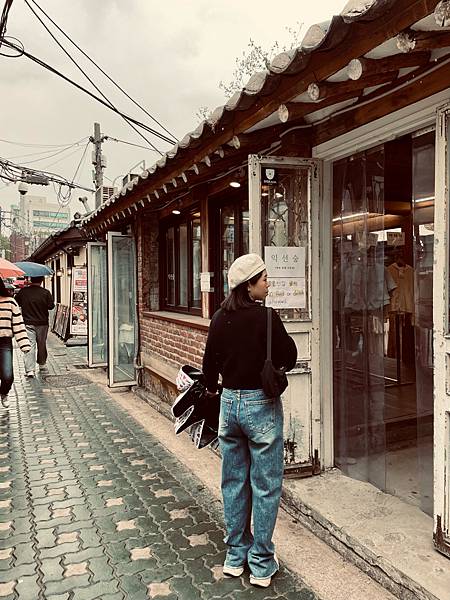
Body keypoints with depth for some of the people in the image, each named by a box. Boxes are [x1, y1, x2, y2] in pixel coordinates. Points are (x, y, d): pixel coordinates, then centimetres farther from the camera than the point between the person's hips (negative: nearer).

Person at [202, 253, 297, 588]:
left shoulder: (221, 318, -1)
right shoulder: (266, 316, -16)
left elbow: (210, 359, 7)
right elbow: (290, 358, -10)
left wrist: (211, 388, 25)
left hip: (229, 403, 5)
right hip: (261, 404, -5)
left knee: (234, 482, 16)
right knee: (265, 485, 7)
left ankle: (235, 556, 30)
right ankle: (261, 564, 18)